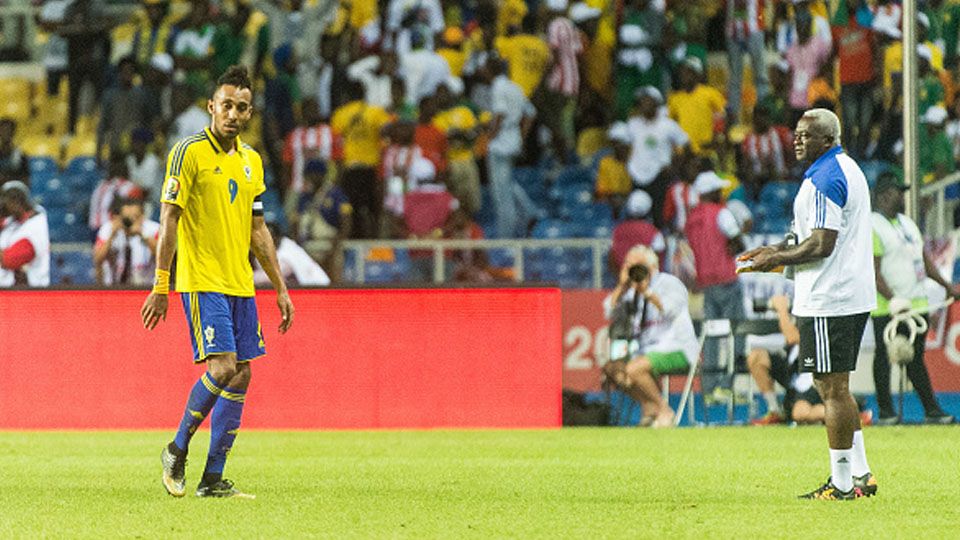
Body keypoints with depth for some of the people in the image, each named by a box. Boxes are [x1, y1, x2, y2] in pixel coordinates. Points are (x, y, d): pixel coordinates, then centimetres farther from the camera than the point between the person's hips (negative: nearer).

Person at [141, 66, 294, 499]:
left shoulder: (251, 161, 13)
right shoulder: (190, 152, -7)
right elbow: (169, 220, -9)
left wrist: (281, 289, 16)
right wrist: (160, 286, -14)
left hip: (240, 284, 7)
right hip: (201, 281, -7)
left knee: (240, 376, 2)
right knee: (222, 367, -17)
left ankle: (213, 478, 6)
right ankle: (177, 450, 2)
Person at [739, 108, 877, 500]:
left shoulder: (824, 180, -16)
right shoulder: (847, 169, 17)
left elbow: (822, 245, -21)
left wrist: (776, 260, -8)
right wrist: (778, 250, 20)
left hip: (827, 302, -11)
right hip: (854, 296, 11)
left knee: (832, 387, -6)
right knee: (834, 387, 16)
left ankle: (843, 484, -4)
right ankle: (860, 475, 18)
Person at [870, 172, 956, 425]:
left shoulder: (907, 223, 17)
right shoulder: (872, 227, -10)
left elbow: (924, 258, 25)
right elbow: (873, 271, -17)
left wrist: (947, 286, 25)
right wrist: (892, 299, -26)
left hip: (916, 304, 8)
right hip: (886, 308, -8)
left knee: (915, 357, 11)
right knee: (885, 355, -2)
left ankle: (931, 410, 11)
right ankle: (885, 411, 3)